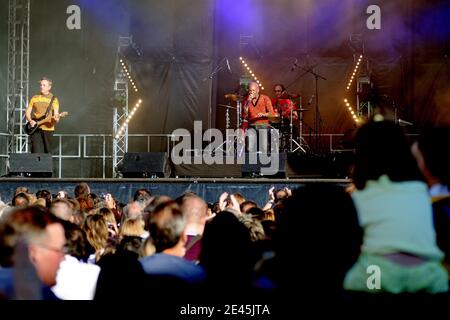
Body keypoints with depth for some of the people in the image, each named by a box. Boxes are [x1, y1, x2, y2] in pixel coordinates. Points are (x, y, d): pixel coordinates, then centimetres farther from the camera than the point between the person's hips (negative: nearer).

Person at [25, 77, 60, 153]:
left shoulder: (54, 99, 5)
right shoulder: (35, 98, 10)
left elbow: (56, 113, -2)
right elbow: (28, 112, 12)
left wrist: (56, 119, -26)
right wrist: (30, 121, -7)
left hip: (48, 128, 0)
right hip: (35, 129, 0)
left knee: (47, 152, 4)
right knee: (36, 152, -10)